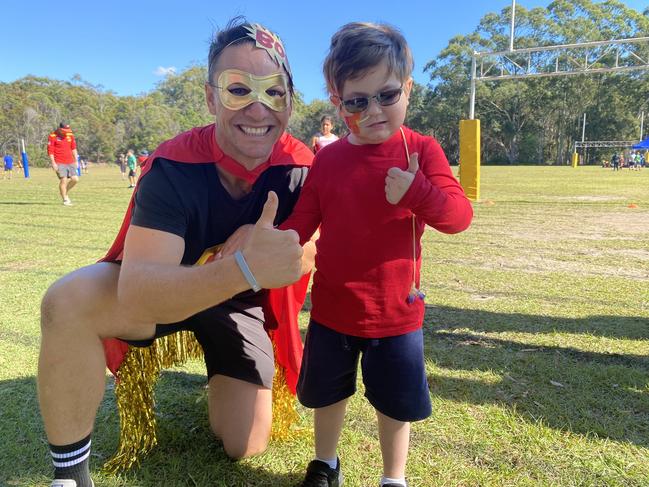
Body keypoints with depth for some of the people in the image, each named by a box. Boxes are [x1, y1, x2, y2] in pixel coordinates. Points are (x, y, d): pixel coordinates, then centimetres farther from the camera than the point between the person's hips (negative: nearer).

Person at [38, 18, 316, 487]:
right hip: (159, 293, -2)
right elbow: (136, 297, -41)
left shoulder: (301, 167, -20)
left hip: (240, 301, 2)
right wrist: (244, 267, -58)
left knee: (246, 446, -1)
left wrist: (263, 251, -35)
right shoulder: (173, 167, -30)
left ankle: (222, 379, 34)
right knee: (68, 302, -34)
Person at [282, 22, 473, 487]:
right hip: (332, 309, 3)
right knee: (328, 394, 21)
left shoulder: (421, 150, -9)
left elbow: (459, 216, -16)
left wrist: (417, 192, -34)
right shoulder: (327, 160, -2)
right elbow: (300, 222, -1)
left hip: (396, 313, -2)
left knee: (396, 403, 15)